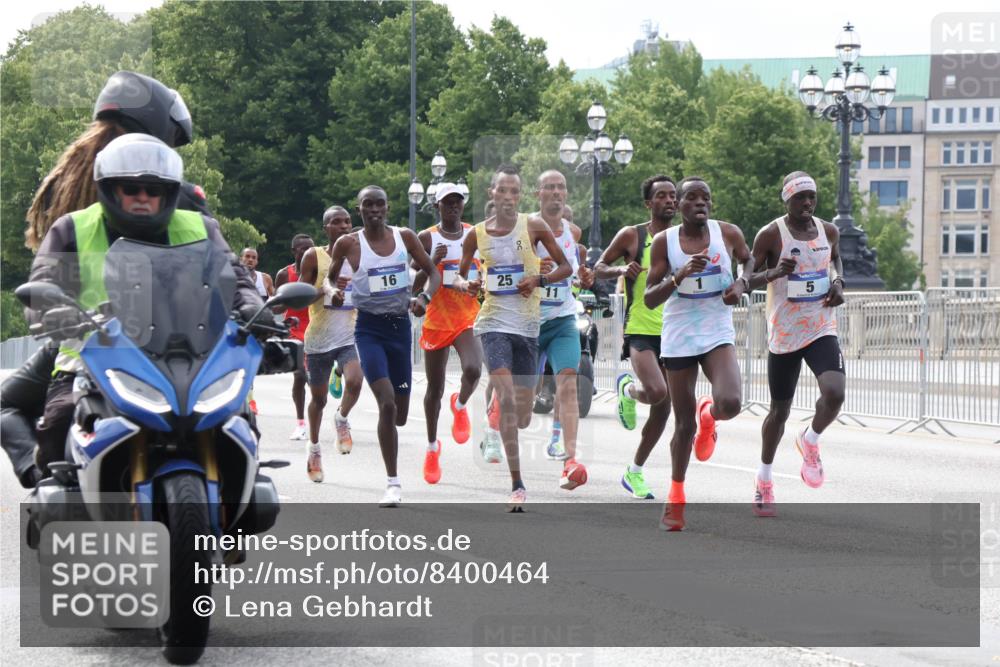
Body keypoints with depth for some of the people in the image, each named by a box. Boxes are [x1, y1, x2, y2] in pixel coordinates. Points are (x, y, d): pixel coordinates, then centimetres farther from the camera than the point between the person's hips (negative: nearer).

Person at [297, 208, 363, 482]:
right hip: (319, 338, -1)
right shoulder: (314, 256, -3)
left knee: (354, 382, -26)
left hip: (350, 336, 1)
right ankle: (314, 448, 34)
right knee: (318, 398, 11)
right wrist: (328, 287, -21)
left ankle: (342, 419, 6)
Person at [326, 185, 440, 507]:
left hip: (400, 326, 3)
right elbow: (330, 278, 11)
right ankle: (393, 483, -13)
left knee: (399, 415, 7)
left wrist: (424, 297, -11)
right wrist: (333, 291, -12)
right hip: (369, 328, -3)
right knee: (387, 404, -20)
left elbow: (432, 272, 9)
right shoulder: (348, 244, -4)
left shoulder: (405, 237, 2)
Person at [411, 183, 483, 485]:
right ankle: (432, 446, 29)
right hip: (436, 321, 0)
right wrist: (433, 262, -18)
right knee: (435, 387, 8)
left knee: (473, 370, -27)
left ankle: (460, 405, 8)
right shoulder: (426, 239, -1)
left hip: (470, 319, 0)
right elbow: (413, 287, -3)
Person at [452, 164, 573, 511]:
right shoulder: (477, 234, 3)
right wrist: (467, 284, -8)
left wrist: (539, 279, -14)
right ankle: (517, 485, -18)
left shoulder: (533, 226, -1)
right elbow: (460, 276, 16)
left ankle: (494, 431, 42)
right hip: (494, 322, -1)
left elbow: (565, 267, 4)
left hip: (528, 325, 1)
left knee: (522, 416, 5)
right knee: (506, 397, -20)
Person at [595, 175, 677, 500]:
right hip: (640, 330, -5)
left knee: (663, 409, 5)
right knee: (656, 392, -27)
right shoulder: (631, 236, -1)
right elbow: (599, 268, 6)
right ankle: (627, 389, 9)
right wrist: (620, 270, -14)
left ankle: (634, 472, 20)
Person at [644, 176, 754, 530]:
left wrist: (742, 283, -2)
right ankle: (675, 498, 25)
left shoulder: (728, 233, -2)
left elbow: (750, 260, 19)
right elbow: (649, 299, -6)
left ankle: (708, 415, 16)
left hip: (718, 335, 0)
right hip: (678, 339, 0)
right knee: (684, 425, 4)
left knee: (729, 404, -24)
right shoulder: (664, 241, -4)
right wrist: (680, 275, -21)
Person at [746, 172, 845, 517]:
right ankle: (764, 479, 31)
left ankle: (810, 441, 10)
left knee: (834, 393, -22)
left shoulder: (829, 231, 4)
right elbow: (748, 279, -2)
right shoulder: (771, 235, -8)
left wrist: (839, 282, 4)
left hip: (821, 330, 2)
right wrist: (772, 273, -23)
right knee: (780, 409, 8)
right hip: (783, 334, -2)